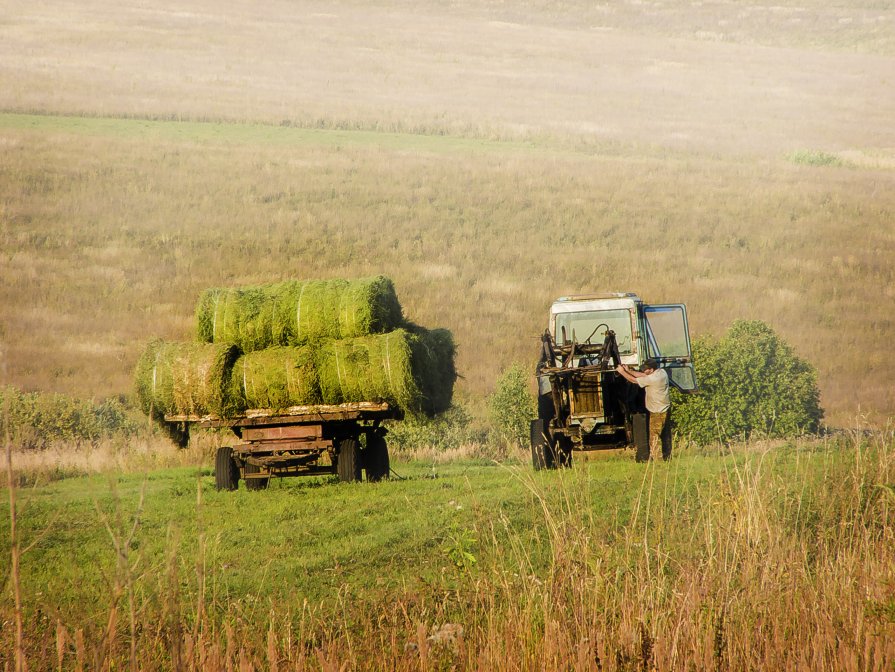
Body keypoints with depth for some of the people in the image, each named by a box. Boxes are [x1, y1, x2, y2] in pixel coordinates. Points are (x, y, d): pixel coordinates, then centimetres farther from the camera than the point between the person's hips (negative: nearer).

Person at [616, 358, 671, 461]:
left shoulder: (652, 379, -25)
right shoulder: (662, 372, 1)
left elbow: (634, 380, -15)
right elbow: (643, 375, 10)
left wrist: (622, 372, -3)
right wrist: (628, 371, 8)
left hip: (658, 412, -9)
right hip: (666, 409, 9)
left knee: (655, 435, -4)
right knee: (665, 434, 17)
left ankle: (654, 459, -3)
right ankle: (667, 456, 24)